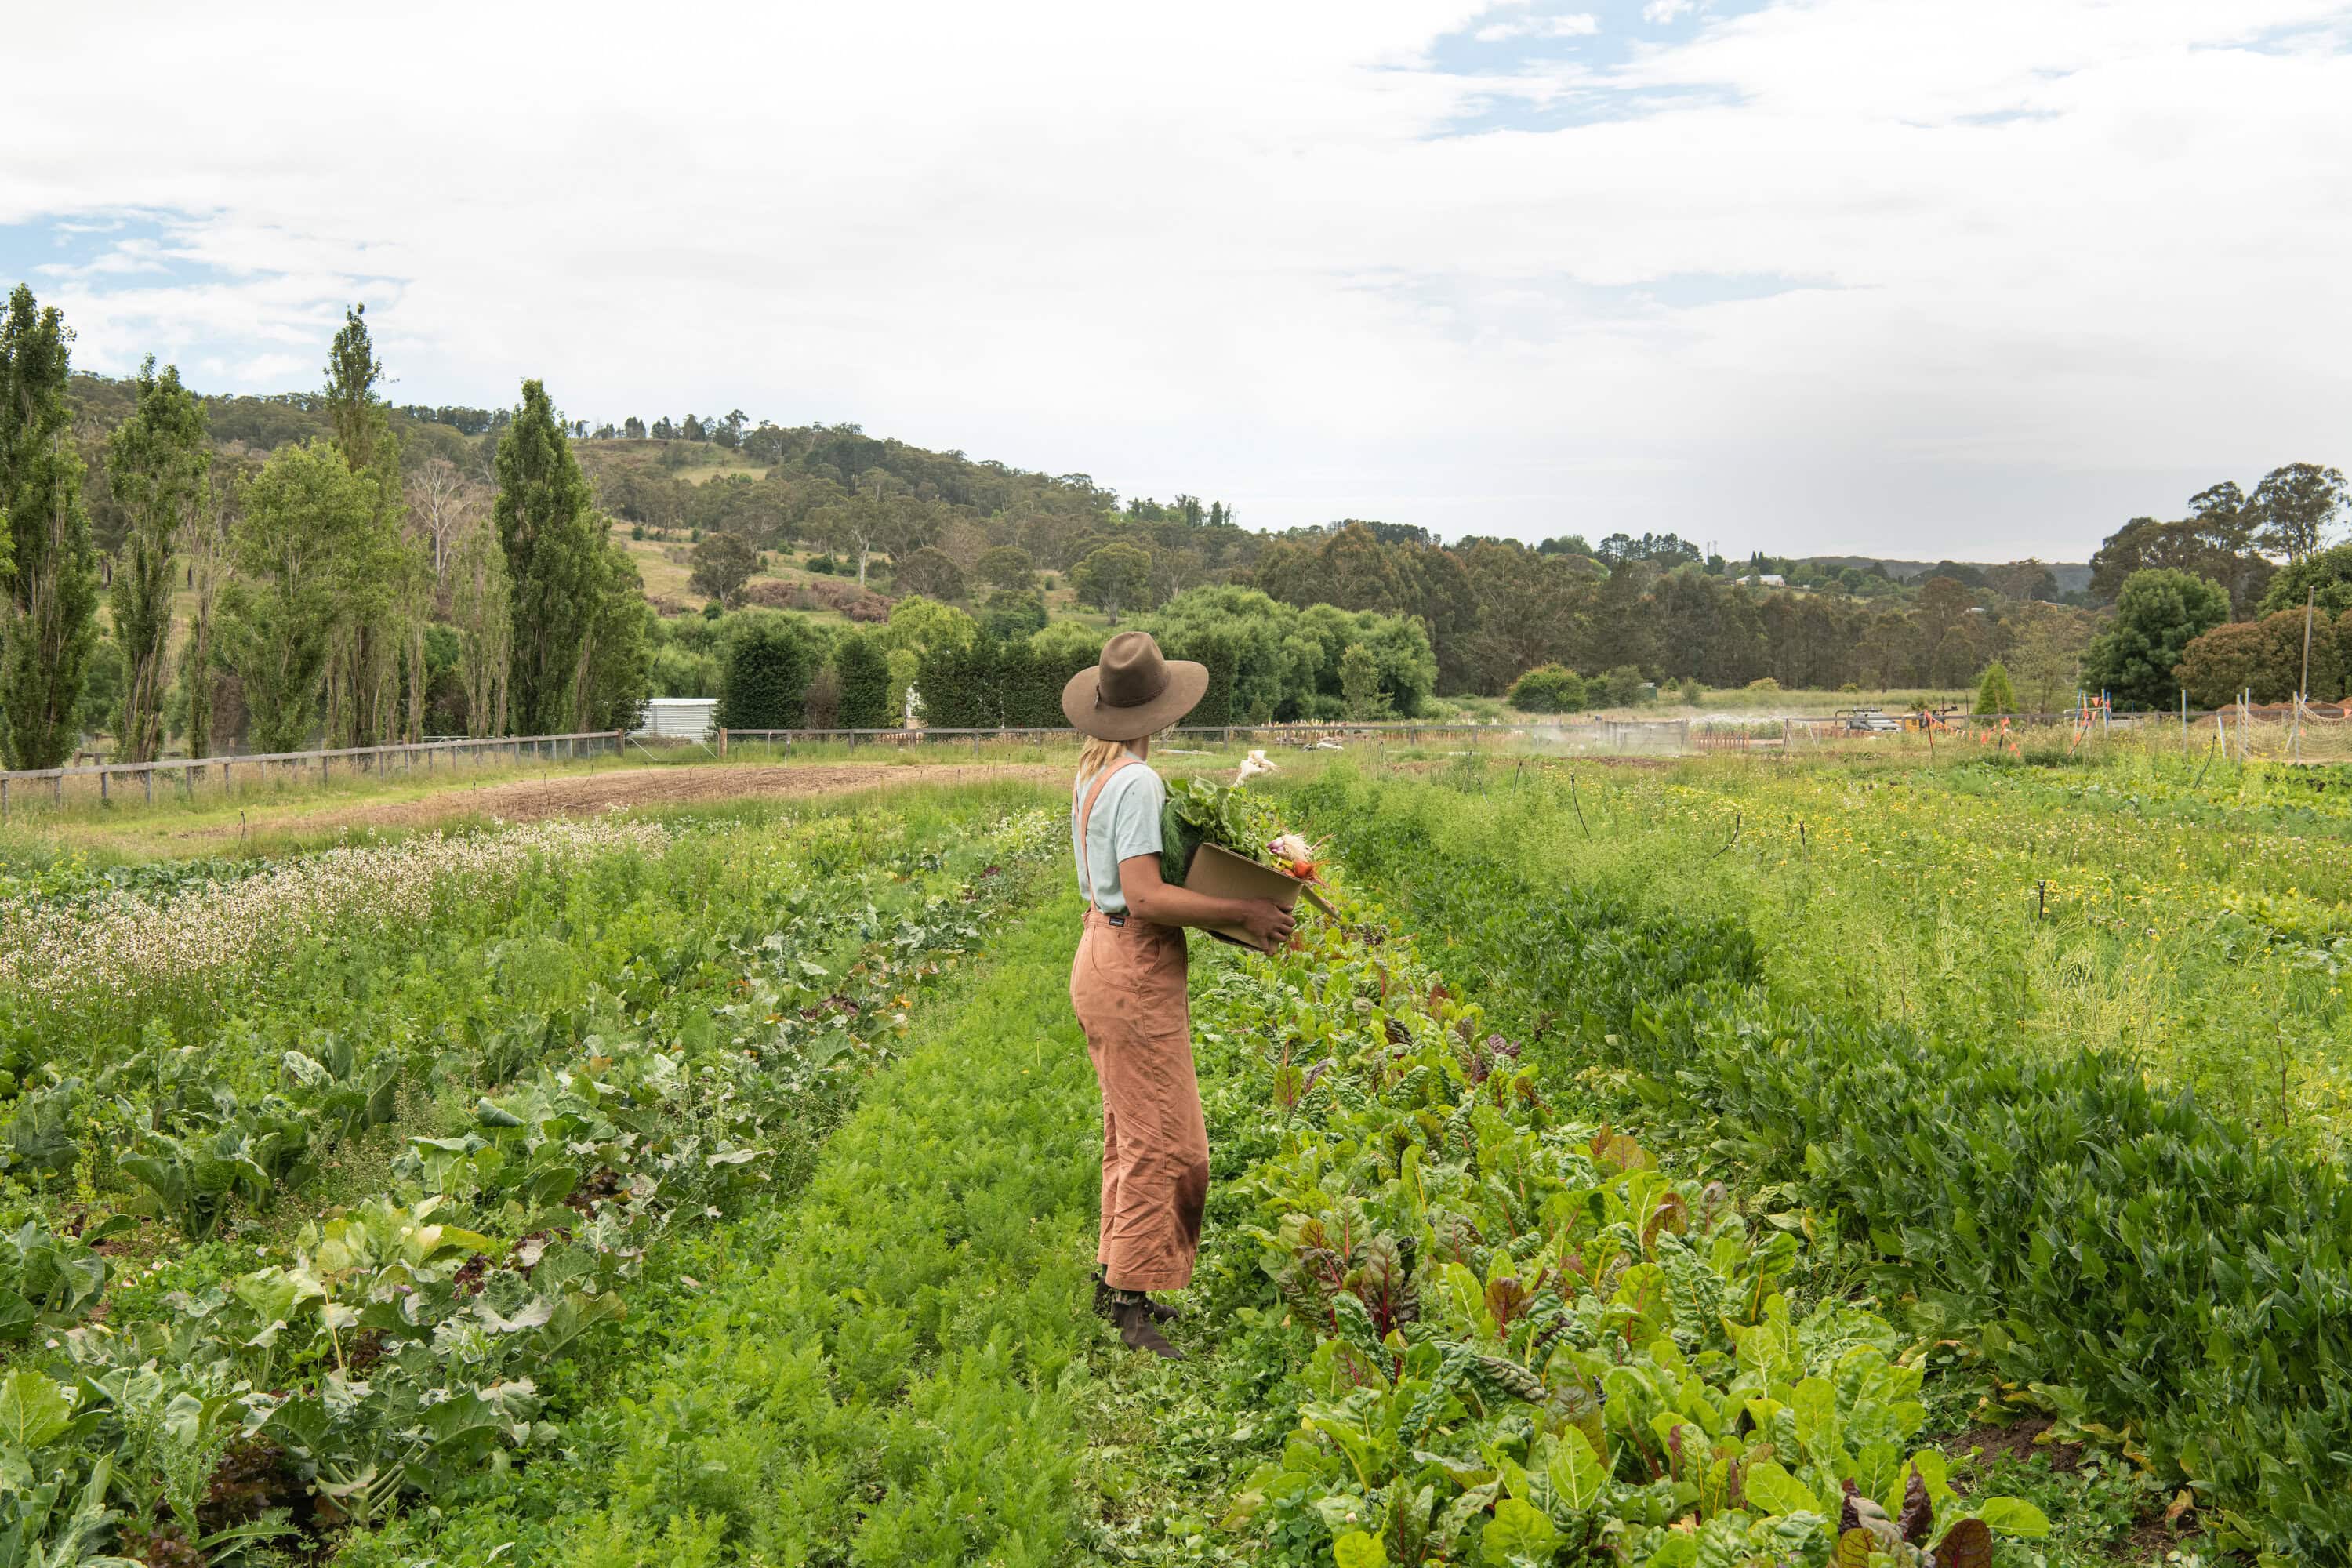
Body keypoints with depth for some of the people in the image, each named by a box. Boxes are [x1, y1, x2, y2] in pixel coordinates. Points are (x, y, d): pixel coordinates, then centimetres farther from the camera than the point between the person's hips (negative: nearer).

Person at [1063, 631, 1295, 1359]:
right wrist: (1244, 911, -21)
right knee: (1161, 1142, -4)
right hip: (1135, 969, -10)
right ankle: (1132, 1304, 1)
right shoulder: (1137, 782, -18)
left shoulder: (1093, 771, 10)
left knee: (1129, 1131, 17)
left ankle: (1114, 1274, 26)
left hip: (1101, 952, 10)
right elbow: (1146, 898, -24)